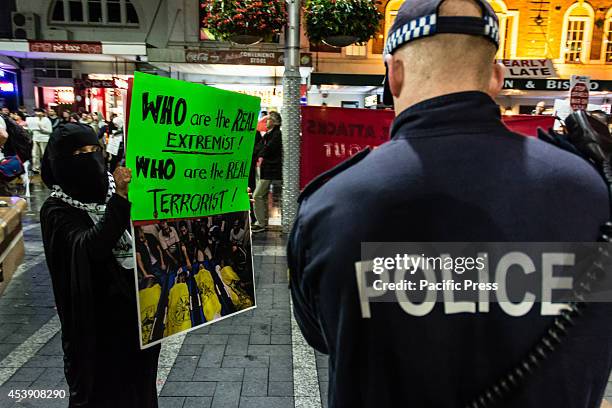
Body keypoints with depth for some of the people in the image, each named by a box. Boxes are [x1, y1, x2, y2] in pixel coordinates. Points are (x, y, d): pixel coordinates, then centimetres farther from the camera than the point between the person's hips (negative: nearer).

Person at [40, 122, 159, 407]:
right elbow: (92, 248, -29)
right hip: (99, 319, -4)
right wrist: (120, 198, -37)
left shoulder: (114, 187, 0)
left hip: (141, 304, 4)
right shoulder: (57, 210, -11)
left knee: (140, 379, 21)